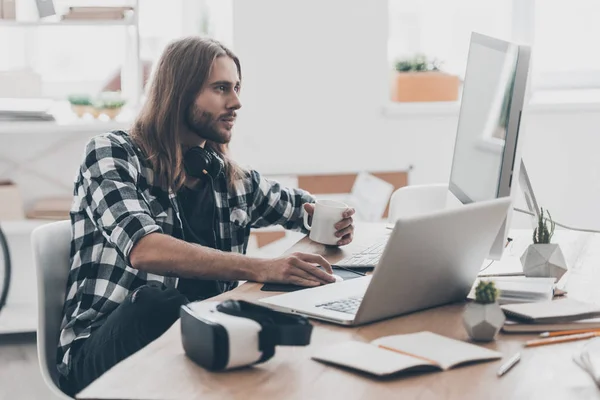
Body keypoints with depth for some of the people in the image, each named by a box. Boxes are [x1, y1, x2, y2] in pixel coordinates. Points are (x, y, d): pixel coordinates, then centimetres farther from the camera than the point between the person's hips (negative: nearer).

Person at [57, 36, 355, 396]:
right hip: (102, 349, -4)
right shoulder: (112, 153, -3)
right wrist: (260, 269, -30)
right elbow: (145, 250, -21)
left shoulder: (233, 179, 14)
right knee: (154, 302, -38)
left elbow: (307, 208, 33)